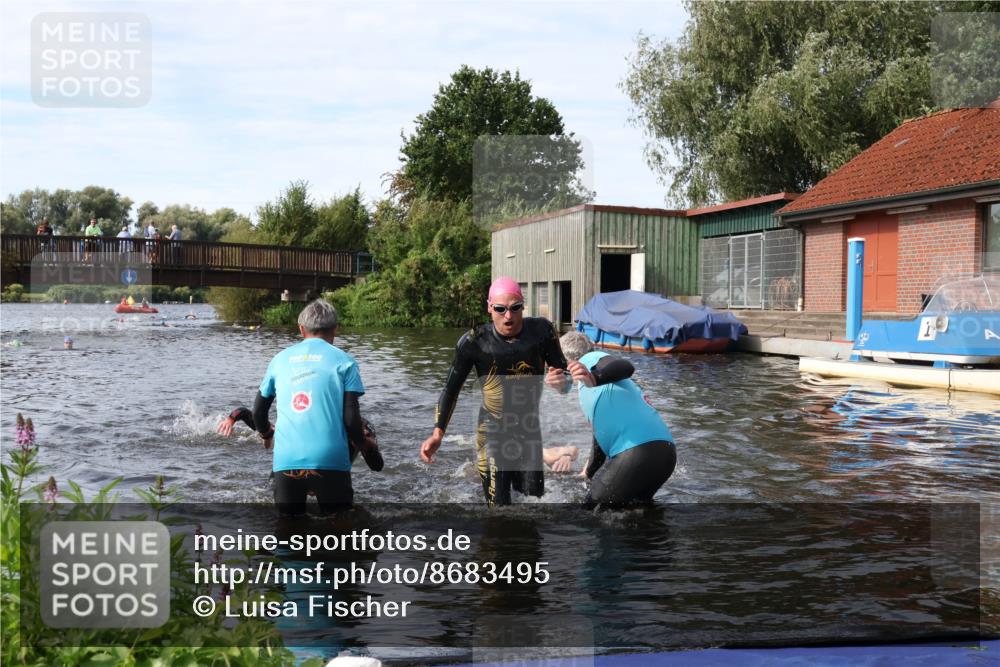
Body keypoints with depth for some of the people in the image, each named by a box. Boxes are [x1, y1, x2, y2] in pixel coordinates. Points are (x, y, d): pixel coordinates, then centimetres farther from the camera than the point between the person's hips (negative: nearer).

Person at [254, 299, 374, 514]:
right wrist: (364, 443, 17)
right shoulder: (343, 361, 3)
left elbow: (258, 411, 17)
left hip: (285, 461, 3)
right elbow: (351, 418, -3)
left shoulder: (280, 359, 13)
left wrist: (267, 435, 39)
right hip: (329, 461, -3)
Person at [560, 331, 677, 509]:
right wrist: (589, 473, 57)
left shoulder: (591, 359, 6)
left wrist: (594, 378, -36)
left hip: (638, 449, -9)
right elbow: (602, 432, 44)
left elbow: (625, 367, -16)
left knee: (593, 509, 2)